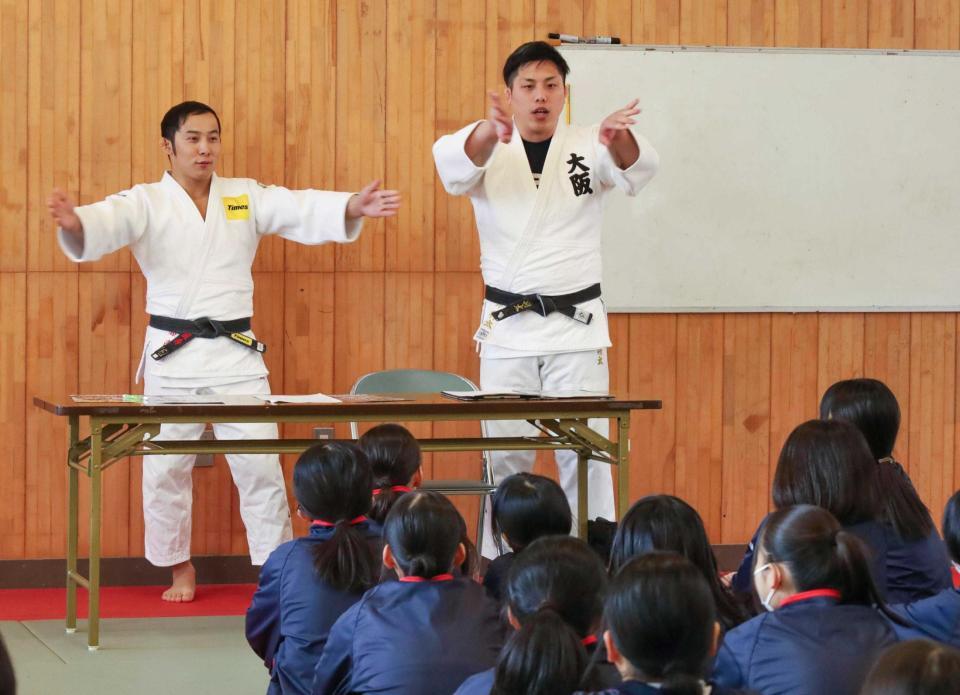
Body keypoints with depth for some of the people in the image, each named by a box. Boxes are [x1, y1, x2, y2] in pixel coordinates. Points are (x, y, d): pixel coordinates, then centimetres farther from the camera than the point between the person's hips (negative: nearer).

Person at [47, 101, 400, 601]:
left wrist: (353, 208, -26)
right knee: (166, 469, 5)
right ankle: (180, 569, 22)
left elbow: (305, 211, -6)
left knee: (260, 466, 0)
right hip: (173, 354, -1)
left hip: (236, 353, 2)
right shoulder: (146, 203, -3)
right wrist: (73, 222, -47)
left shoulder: (246, 198, 6)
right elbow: (106, 224, -22)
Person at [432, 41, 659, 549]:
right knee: (505, 453, 2)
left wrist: (616, 137, -44)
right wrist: (490, 132, -46)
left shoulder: (587, 147, 3)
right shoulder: (489, 150, 2)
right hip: (507, 324, 0)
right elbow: (452, 162, -22)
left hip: (577, 322, 0)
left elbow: (637, 167, -19)